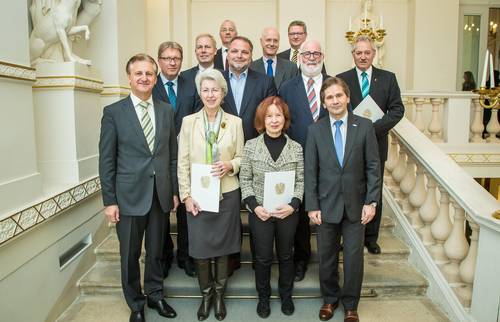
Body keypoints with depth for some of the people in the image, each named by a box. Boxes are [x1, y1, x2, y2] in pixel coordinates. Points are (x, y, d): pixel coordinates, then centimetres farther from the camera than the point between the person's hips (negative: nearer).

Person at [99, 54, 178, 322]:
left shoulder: (166, 111, 6)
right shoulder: (113, 112, -4)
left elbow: (172, 155, 8)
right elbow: (106, 160, -5)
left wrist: (175, 191, 7)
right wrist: (109, 201, -7)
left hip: (161, 194, 3)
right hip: (129, 196, -2)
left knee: (156, 251, 16)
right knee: (130, 254, 11)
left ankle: (155, 295, 37)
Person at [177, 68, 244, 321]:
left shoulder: (235, 122, 1)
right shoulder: (189, 121, 1)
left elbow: (242, 157, 7)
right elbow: (182, 163, 0)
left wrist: (230, 165, -15)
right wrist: (186, 195, -5)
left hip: (227, 194, 0)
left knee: (223, 246, 11)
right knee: (200, 246, 7)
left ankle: (219, 294, 31)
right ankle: (206, 294, 30)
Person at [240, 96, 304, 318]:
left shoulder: (296, 148, -3)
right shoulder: (251, 146, -5)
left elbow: (301, 181, 0)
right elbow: (245, 179, -2)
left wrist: (293, 205, -14)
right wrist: (254, 206, -12)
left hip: (288, 212, 1)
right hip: (260, 212, -1)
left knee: (286, 255, 17)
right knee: (263, 258, 12)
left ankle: (286, 295, 40)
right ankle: (263, 297, 36)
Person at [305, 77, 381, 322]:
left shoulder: (364, 126, -2)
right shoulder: (315, 130, -1)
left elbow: (373, 167, -1)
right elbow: (310, 171, -2)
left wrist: (371, 201, -7)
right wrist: (312, 206, -5)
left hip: (355, 204, 0)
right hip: (327, 204, 1)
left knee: (354, 256, 9)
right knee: (327, 256, 13)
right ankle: (330, 298, 35)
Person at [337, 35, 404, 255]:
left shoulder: (388, 78, 4)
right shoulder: (341, 79, 1)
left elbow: (397, 109, -2)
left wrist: (374, 128, -15)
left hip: (376, 144, 2)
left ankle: (371, 237, 27)